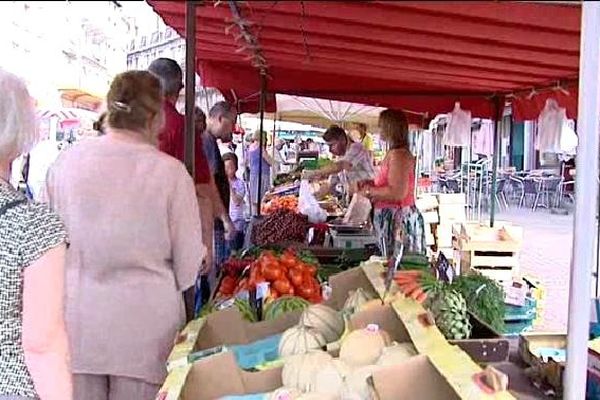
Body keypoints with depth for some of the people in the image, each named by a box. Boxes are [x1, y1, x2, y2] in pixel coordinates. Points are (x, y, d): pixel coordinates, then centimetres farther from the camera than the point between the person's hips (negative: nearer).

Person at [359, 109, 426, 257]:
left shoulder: (398, 154, -15)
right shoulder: (394, 153, 15)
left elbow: (397, 193, -23)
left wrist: (369, 190, -12)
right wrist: (370, 185, 13)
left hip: (400, 221, -10)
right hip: (391, 218, 10)